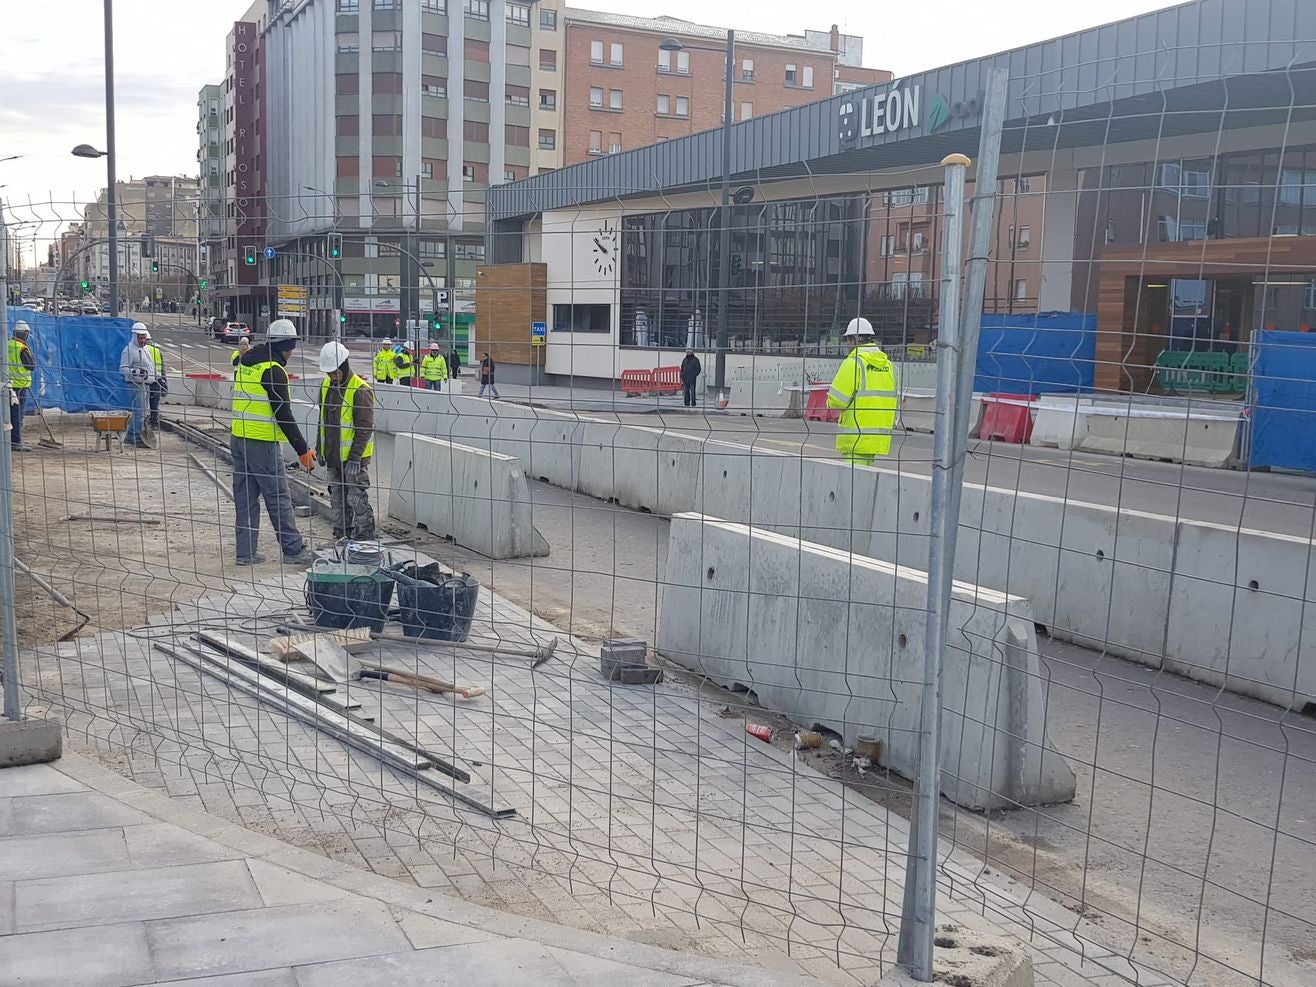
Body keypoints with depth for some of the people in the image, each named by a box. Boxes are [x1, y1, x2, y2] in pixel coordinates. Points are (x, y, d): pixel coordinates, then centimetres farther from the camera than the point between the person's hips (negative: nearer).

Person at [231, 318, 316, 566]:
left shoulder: (246, 362, 12)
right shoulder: (273, 370, -14)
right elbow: (283, 415, -17)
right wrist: (303, 450, -13)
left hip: (238, 438, 8)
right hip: (262, 443, -8)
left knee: (245, 497, 10)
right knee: (278, 498, -1)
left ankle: (246, 552, 13)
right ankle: (293, 550, 5)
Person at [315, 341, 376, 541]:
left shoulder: (360, 390, -17)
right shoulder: (327, 386, 8)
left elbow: (365, 427, -18)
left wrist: (355, 458, -21)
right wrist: (320, 449, 16)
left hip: (353, 457, -8)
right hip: (333, 456, 8)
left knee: (357, 499, -5)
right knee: (338, 499, 15)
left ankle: (365, 538, 4)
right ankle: (341, 537, 25)